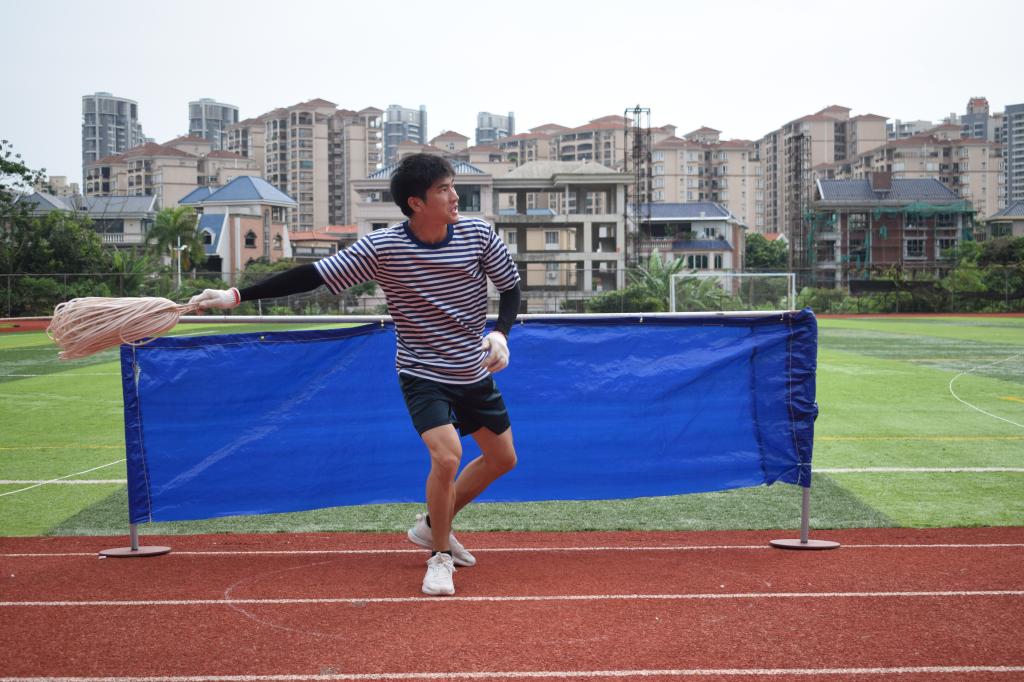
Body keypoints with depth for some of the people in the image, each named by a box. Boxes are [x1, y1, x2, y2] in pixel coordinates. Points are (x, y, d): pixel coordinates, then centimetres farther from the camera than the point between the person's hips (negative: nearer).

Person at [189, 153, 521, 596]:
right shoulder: (382, 247, -20)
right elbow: (312, 276, -18)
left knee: (502, 459, 14)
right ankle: (440, 555, 2)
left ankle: (432, 526, 35)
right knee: (448, 456, -24)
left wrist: (500, 333, -17)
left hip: (475, 373, 5)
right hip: (423, 374, -5)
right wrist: (236, 296, -22)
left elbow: (511, 286, 2)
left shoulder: (478, 234, -11)